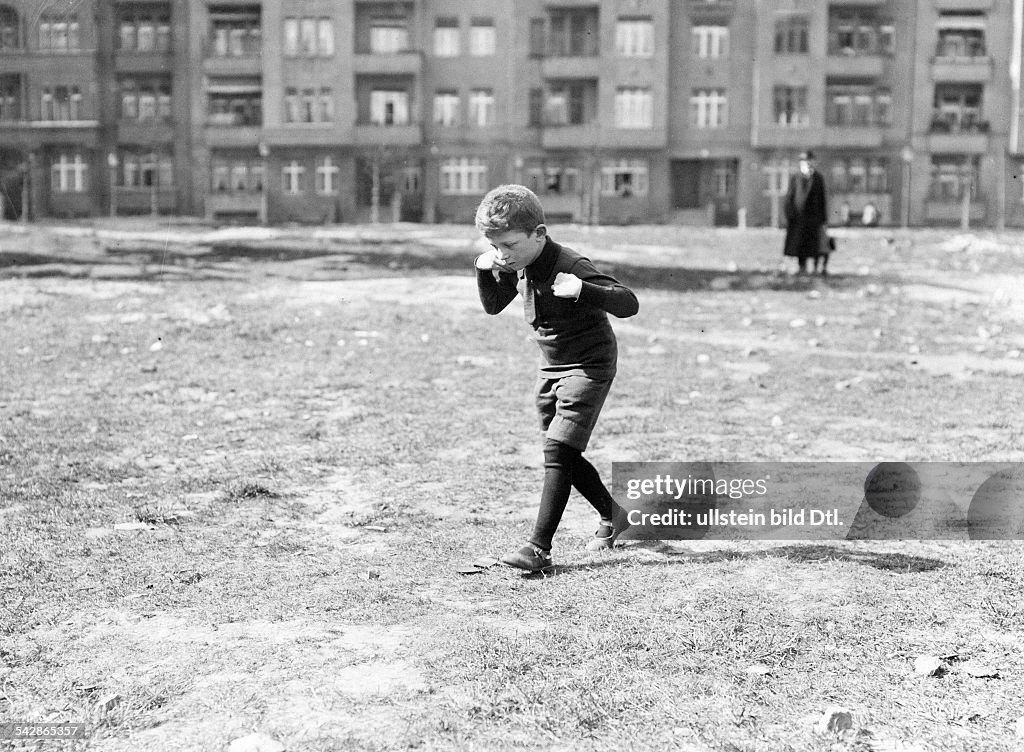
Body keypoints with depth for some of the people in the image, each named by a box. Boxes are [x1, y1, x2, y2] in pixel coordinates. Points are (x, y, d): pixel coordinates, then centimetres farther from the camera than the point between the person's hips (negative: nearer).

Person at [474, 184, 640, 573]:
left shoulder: (570, 266, -26)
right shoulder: (517, 265, -2)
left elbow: (628, 303, -32)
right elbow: (493, 306, 13)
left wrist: (581, 290, -48)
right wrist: (484, 271, -5)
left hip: (589, 366, -9)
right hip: (551, 366, 9)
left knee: (558, 450, -15)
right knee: (563, 455, 13)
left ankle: (539, 548, -15)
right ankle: (613, 515, 34)